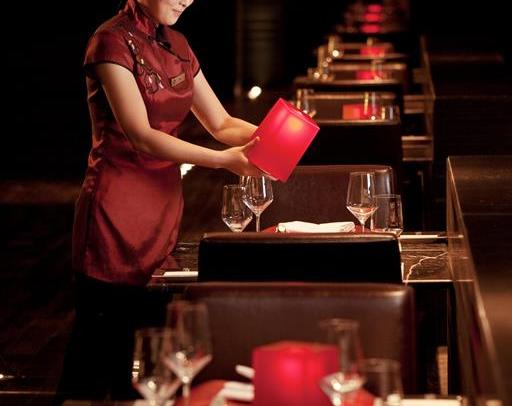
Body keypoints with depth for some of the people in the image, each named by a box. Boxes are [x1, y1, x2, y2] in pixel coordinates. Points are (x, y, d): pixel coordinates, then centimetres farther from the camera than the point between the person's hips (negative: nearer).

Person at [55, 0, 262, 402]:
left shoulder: (176, 45, 12)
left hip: (164, 203, 7)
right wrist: (225, 160, -23)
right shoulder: (113, 41, -11)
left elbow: (221, 123, 14)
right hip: (117, 207, -7)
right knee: (102, 341, 0)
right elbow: (142, 136, -19)